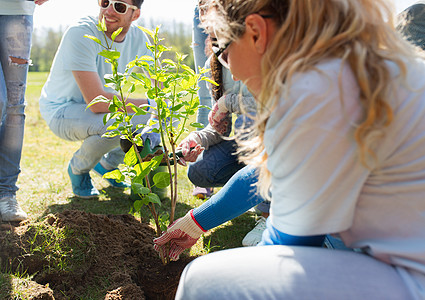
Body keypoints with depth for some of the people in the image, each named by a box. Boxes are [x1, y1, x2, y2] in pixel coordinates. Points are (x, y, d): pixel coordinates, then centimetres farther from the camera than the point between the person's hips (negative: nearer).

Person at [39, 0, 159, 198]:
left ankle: (108, 164, 14)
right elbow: (96, 102, -35)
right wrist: (147, 106, -29)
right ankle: (78, 168, -2)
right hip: (61, 110, -7)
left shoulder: (137, 37, -9)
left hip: (104, 109, 7)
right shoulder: (80, 33, -28)